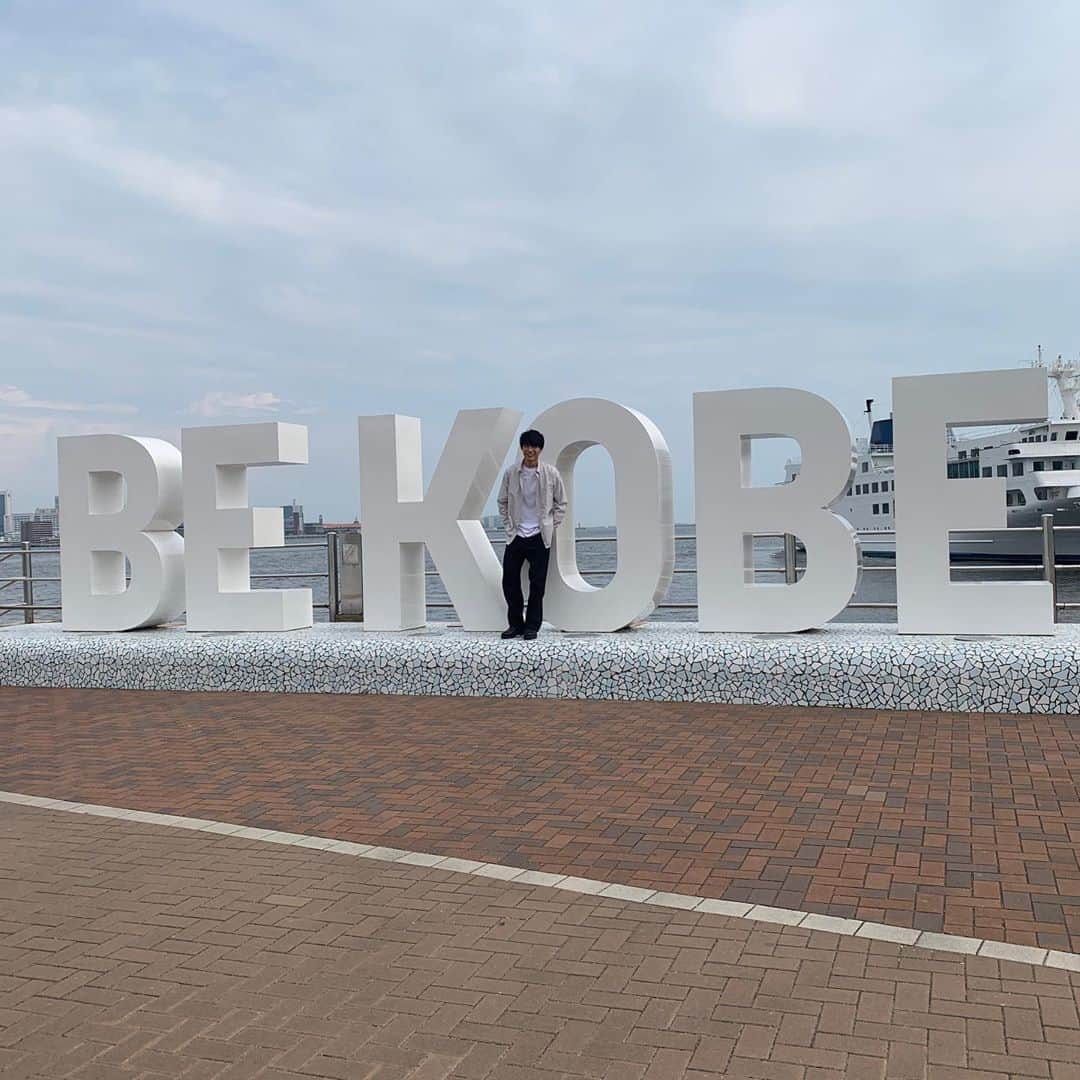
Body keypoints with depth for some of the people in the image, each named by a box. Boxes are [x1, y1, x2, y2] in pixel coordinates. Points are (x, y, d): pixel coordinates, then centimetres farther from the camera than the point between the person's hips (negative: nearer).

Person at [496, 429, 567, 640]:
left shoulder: (551, 473, -5)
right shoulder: (511, 472, -1)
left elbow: (561, 503, 4)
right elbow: (503, 502, 10)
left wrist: (551, 527, -1)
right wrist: (509, 526, 4)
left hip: (540, 537, -2)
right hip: (516, 535, 2)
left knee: (537, 583, 1)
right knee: (509, 581, 2)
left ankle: (532, 626, 12)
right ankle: (515, 624, 17)